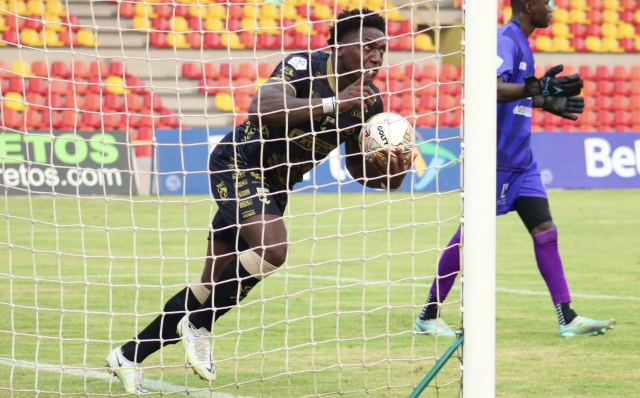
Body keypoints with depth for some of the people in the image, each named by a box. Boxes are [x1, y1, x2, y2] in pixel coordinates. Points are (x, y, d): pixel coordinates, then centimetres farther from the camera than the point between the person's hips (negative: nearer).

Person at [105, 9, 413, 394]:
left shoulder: (369, 102, -4)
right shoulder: (303, 67, -24)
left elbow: (358, 165, 4)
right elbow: (261, 110, -41)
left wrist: (387, 175, -19)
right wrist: (332, 103, -43)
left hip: (274, 185, 8)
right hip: (239, 163, -8)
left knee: (215, 285, 8)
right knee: (272, 246, -32)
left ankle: (130, 355, 19)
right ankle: (198, 327, -11)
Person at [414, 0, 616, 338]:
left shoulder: (521, 44, 14)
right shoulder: (506, 41, -15)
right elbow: (491, 89, -32)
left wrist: (549, 101, 22)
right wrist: (536, 89, -44)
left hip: (520, 161, 9)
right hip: (495, 158, -9)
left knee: (545, 231, 2)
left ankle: (567, 317, 0)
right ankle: (428, 316, 9)